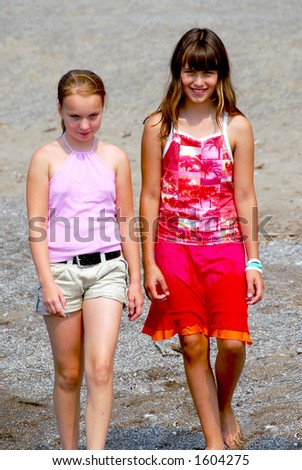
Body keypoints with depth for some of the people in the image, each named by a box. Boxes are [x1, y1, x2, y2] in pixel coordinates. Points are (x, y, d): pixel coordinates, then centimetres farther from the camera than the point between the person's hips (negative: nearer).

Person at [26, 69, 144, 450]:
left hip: (107, 267, 1)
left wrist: (135, 280, 8)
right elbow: (37, 226, -4)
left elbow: (126, 222, 10)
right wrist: (47, 282, -11)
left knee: (100, 368, -13)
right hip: (61, 269, 0)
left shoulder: (115, 158, 5)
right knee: (68, 373, 9)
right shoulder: (47, 158, 0)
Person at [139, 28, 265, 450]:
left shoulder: (236, 126, 0)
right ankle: (214, 441, 15)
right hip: (175, 250, 0)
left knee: (232, 341, -6)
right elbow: (150, 197, 1)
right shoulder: (159, 127, 0)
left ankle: (225, 407, 26)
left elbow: (245, 197, 1)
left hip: (226, 248, 0)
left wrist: (253, 261, -2)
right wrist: (149, 263, -2)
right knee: (193, 345, 3)